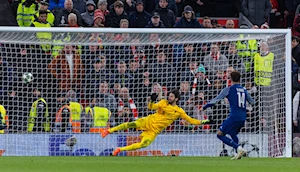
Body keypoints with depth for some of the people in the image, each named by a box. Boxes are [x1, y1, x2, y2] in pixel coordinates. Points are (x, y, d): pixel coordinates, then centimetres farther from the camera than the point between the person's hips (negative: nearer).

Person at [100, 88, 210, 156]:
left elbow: (191, 120, 4)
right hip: (148, 122, 0)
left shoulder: (179, 111, 1)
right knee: (132, 124, -26)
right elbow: (151, 107, -7)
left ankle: (120, 149, -8)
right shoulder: (164, 103, 2)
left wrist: (202, 122, -5)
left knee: (144, 144, -22)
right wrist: (152, 101, -28)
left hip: (154, 131, 0)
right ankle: (109, 131, -12)